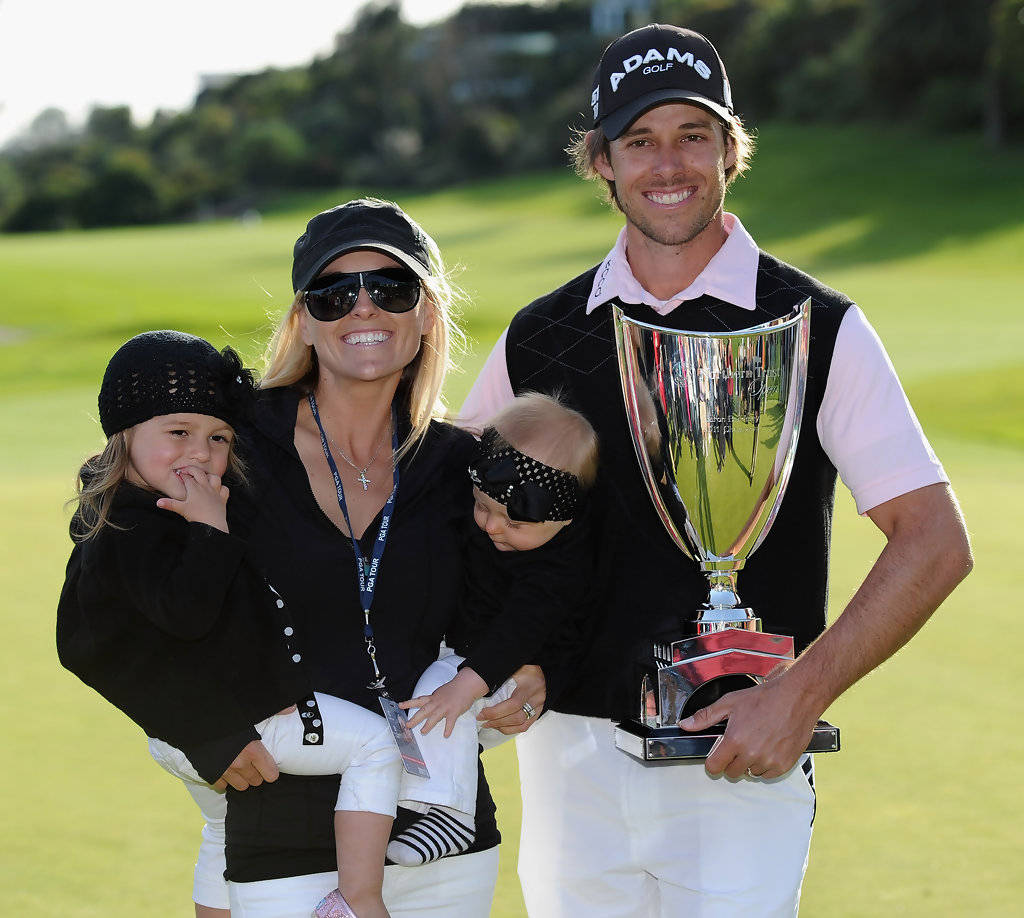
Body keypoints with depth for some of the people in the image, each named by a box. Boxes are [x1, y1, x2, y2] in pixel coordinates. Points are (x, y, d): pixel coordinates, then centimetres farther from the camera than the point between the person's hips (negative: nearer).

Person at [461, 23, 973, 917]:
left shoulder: (818, 331, -2)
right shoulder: (538, 339, 6)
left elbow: (934, 543, -6)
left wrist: (800, 695, -14)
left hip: (742, 762, -3)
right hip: (571, 753, 3)